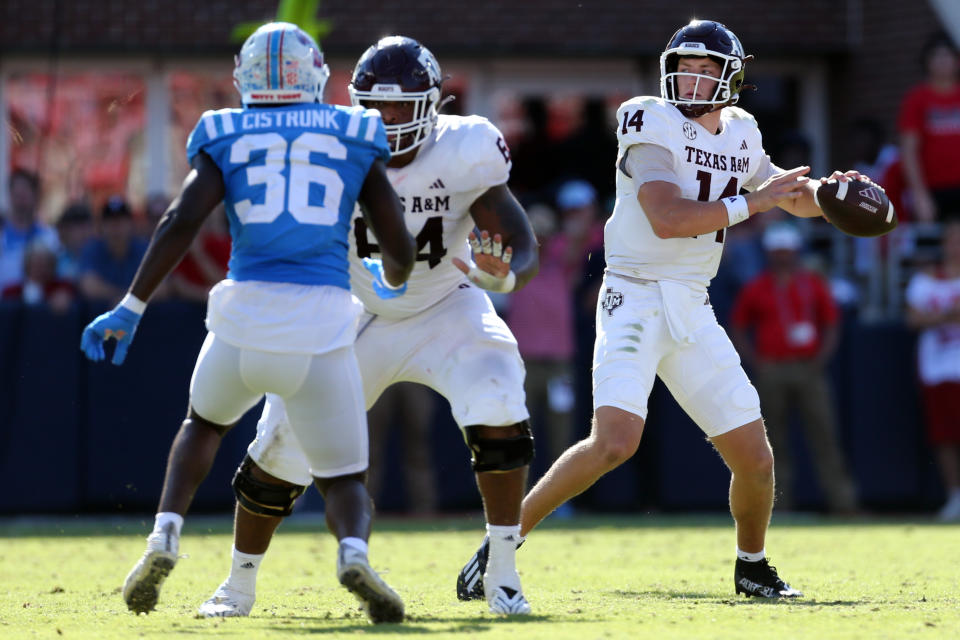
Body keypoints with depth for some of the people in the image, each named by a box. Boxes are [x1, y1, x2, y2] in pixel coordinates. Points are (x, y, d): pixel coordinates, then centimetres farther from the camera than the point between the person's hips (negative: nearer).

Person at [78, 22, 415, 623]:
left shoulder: (226, 139, 10)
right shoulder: (354, 138, 12)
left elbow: (182, 221, -4)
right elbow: (400, 249, 12)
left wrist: (131, 309, -1)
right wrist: (392, 282, 35)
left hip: (246, 317, 1)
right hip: (323, 326, -1)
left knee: (204, 422, 33)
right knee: (344, 478, 13)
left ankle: (165, 538, 11)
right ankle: (354, 553, -21)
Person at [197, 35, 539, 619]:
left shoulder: (462, 154, -22)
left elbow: (525, 247, -21)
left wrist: (503, 274, -45)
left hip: (445, 312, -1)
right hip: (359, 317, 1)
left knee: (497, 409, -29)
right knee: (284, 445, -3)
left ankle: (503, 575, -17)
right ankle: (240, 586, 20)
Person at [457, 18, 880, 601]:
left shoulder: (738, 138, 10)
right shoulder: (655, 128, -10)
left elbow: (800, 200, 23)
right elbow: (667, 219, -23)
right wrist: (751, 203, -23)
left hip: (692, 311, 6)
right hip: (635, 300, -6)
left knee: (755, 458, 3)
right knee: (616, 441, -24)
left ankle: (753, 566, 29)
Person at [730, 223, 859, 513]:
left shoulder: (814, 284, 10)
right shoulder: (755, 289, 7)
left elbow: (832, 324, 13)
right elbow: (737, 329, 11)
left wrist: (820, 359, 0)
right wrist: (755, 362, -1)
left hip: (809, 368, 0)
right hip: (771, 374, 0)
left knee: (824, 434, -6)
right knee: (775, 439, 0)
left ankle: (842, 500, -10)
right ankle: (778, 505, 4)